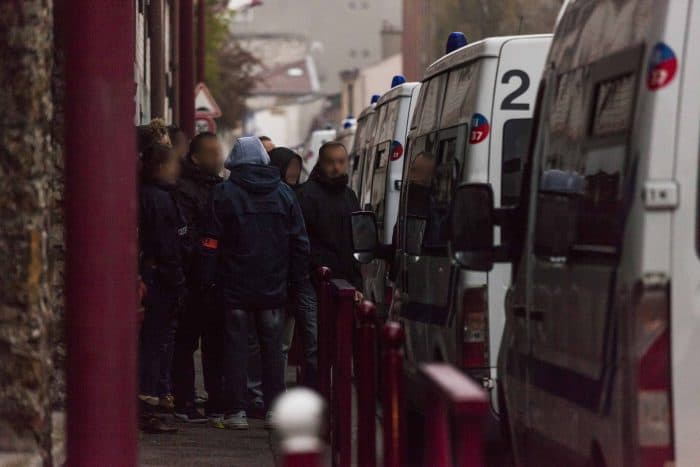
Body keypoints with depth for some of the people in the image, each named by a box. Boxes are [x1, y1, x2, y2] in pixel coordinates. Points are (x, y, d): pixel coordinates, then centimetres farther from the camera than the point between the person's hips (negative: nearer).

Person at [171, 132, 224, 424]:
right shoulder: (184, 190, -9)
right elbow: (187, 236, -16)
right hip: (196, 278, -7)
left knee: (216, 342, 11)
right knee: (186, 342, 0)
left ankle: (217, 402, 17)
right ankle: (184, 403, 4)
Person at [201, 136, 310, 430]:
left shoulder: (224, 194, -4)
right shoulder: (284, 193, 5)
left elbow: (212, 243, -6)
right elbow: (300, 241, 6)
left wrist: (209, 279, 0)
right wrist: (293, 276, 12)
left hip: (236, 287, -2)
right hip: (274, 287, 2)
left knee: (236, 348, 3)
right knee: (272, 348, 8)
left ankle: (237, 411, 1)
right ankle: (274, 409, 7)